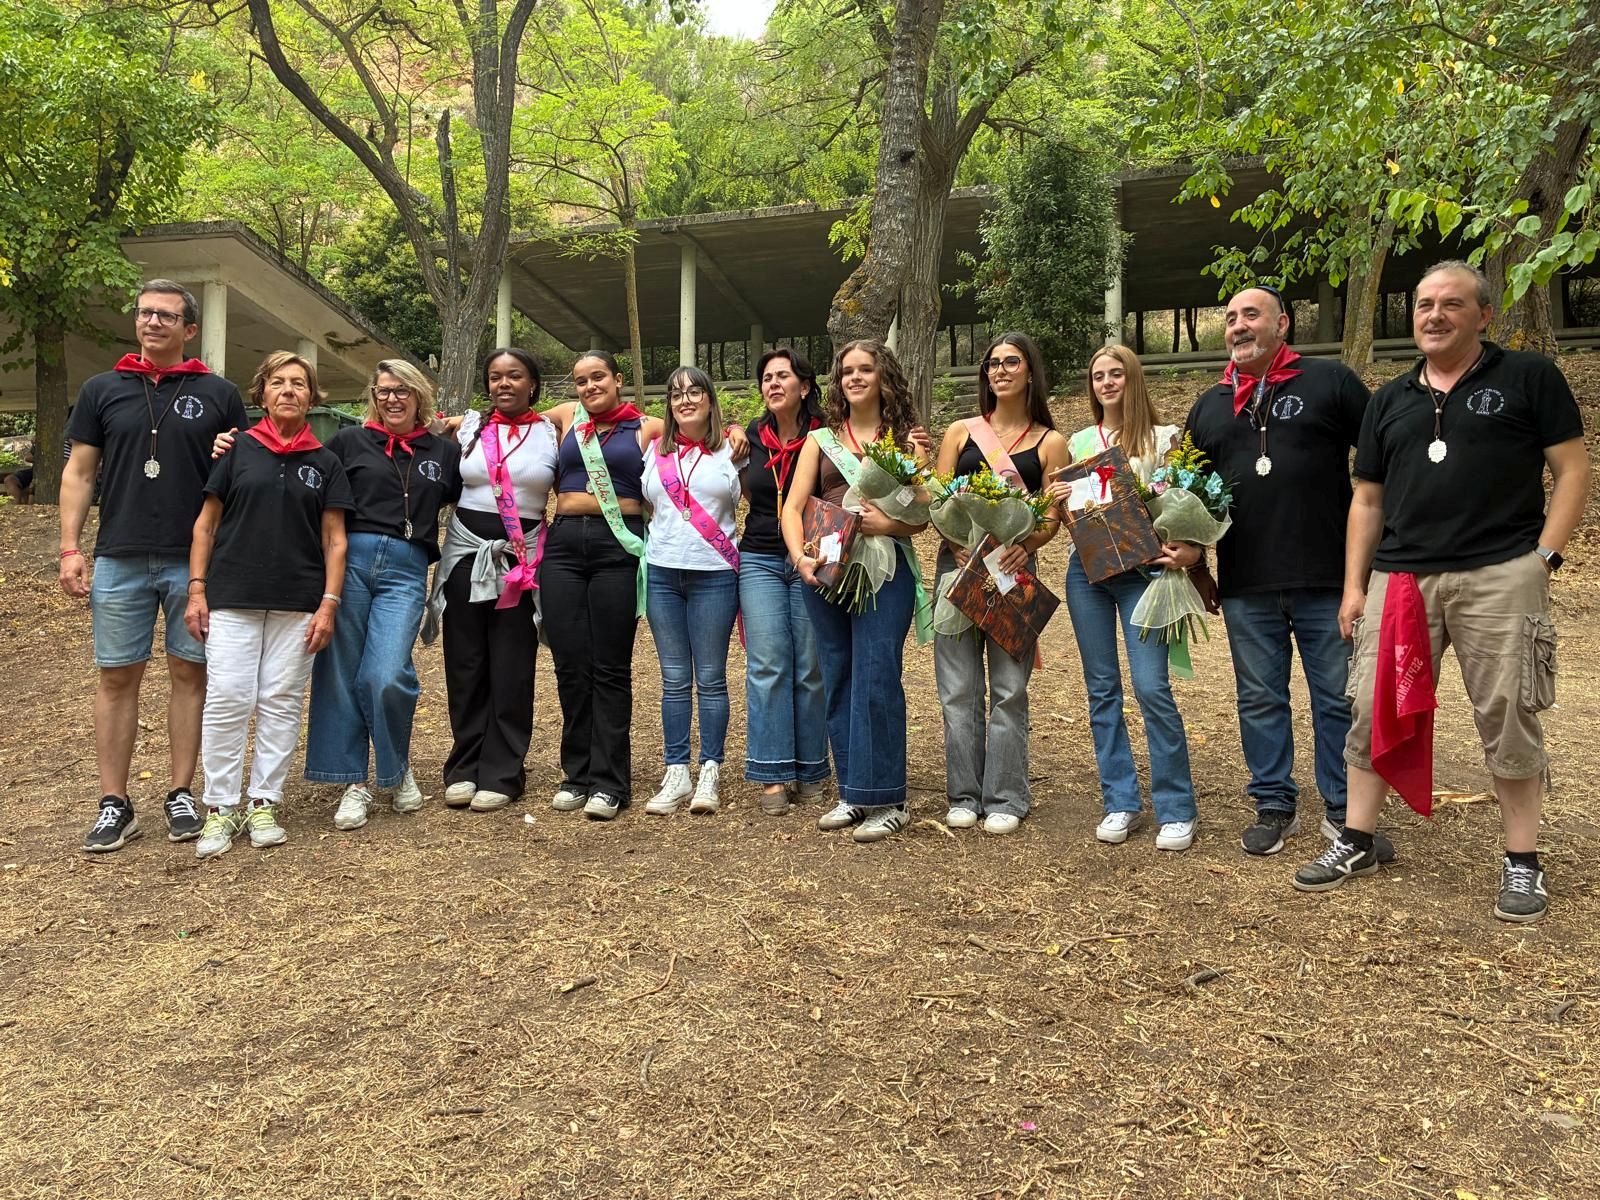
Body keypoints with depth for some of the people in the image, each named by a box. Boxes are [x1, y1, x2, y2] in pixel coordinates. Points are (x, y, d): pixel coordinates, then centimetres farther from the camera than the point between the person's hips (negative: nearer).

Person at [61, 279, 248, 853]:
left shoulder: (219, 394, 6)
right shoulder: (102, 390, 9)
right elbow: (79, 472, 8)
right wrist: (70, 548, 1)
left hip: (196, 560, -1)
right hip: (119, 559, 1)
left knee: (190, 672, 4)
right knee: (117, 677, 3)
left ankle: (181, 794, 15)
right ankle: (114, 804, 11)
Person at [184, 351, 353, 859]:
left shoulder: (325, 462, 7)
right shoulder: (237, 450, 5)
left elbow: (334, 539, 5)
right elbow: (206, 522, 6)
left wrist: (329, 603, -3)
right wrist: (197, 589, -1)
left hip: (298, 603, 1)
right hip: (233, 598, -1)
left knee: (281, 703, 4)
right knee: (227, 699, -4)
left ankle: (263, 805, 15)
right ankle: (221, 807, 8)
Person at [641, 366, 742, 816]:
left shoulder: (730, 452, 4)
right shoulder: (656, 451, 12)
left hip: (714, 576, -3)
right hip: (662, 575, 3)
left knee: (710, 679, 1)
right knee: (674, 681, 6)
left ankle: (709, 774, 8)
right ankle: (676, 774, 12)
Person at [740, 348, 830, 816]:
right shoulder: (750, 438, 7)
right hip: (760, 561, 2)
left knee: (811, 668, 2)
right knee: (767, 665, -4)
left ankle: (811, 771, 14)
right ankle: (774, 776, 1)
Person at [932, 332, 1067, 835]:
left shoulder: (1050, 443, 7)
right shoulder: (961, 432, 10)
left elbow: (1052, 518, 2)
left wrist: (1025, 543, -19)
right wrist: (958, 547, -13)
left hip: (1014, 569, -1)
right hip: (958, 563, 1)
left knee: (1008, 688, 1)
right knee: (958, 687, 3)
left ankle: (1005, 799, 11)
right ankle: (963, 795, 14)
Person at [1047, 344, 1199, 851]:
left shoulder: (1162, 438, 3)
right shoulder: (1078, 442, 13)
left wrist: (1187, 548, -18)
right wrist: (1058, 499, -4)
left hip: (1141, 570, -4)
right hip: (1087, 570, 4)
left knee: (1151, 686, -11)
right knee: (1102, 689, 6)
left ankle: (1176, 809, 2)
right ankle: (1120, 803, 15)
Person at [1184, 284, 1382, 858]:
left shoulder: (1330, 381, 2)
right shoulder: (1209, 405, 14)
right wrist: (1196, 565, 11)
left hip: (1328, 579, -3)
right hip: (1245, 588, 4)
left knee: (1340, 698, 6)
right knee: (1260, 700, 10)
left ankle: (1344, 811, 19)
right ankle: (1274, 806, 23)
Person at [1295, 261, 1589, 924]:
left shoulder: (1529, 377, 4)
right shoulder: (1390, 401, 16)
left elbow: (1573, 470, 2)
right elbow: (1367, 499, 16)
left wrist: (1543, 556, -8)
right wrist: (1354, 585, 10)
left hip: (1499, 576, -4)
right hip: (1399, 577, 4)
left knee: (1507, 716, 1)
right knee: (1374, 708, 4)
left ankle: (1522, 861, 15)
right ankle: (1357, 842, 17)